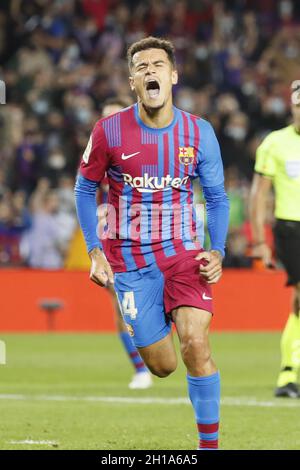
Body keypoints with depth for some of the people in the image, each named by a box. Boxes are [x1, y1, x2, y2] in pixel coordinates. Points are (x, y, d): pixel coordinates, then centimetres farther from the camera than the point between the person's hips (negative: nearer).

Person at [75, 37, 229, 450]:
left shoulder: (199, 133, -3)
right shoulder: (109, 131, -7)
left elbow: (217, 198, 7)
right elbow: (84, 189, 6)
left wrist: (217, 252, -6)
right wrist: (94, 252, -2)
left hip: (184, 252, 0)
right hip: (129, 259, 0)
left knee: (196, 344, -20)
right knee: (162, 366, 0)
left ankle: (209, 443, -8)